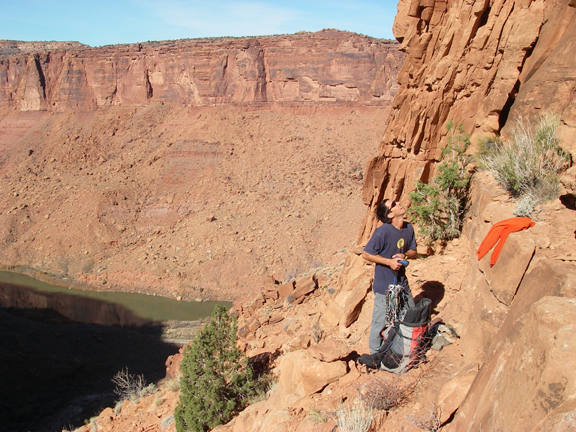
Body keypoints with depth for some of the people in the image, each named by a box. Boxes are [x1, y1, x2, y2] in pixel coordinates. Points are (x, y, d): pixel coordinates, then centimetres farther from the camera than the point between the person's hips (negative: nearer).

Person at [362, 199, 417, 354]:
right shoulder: (382, 232, -22)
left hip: (402, 282, 7)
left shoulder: (408, 228, -2)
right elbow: (366, 254, -15)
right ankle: (375, 353, 27)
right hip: (384, 286, -7)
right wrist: (389, 262, -21)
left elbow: (413, 252, 9)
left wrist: (404, 255, -13)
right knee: (380, 321, 6)